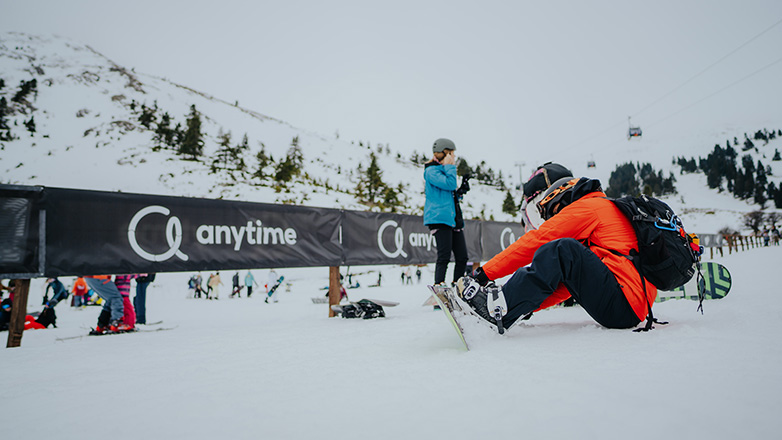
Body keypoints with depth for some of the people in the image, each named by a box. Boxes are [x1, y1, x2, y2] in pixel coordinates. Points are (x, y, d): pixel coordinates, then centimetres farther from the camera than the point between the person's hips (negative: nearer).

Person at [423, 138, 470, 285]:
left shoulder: (445, 170, 23)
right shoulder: (431, 171, -5)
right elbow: (449, 184, -20)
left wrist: (462, 189, 11)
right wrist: (450, 166, -8)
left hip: (453, 218, 9)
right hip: (439, 218, -9)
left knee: (462, 257, 5)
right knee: (444, 256, -14)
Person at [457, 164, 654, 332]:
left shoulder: (587, 207, 1)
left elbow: (536, 242, -8)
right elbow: (565, 284, 25)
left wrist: (485, 272, -6)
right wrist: (528, 306, 18)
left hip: (626, 305, -10)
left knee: (562, 250, -21)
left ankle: (500, 307, -24)